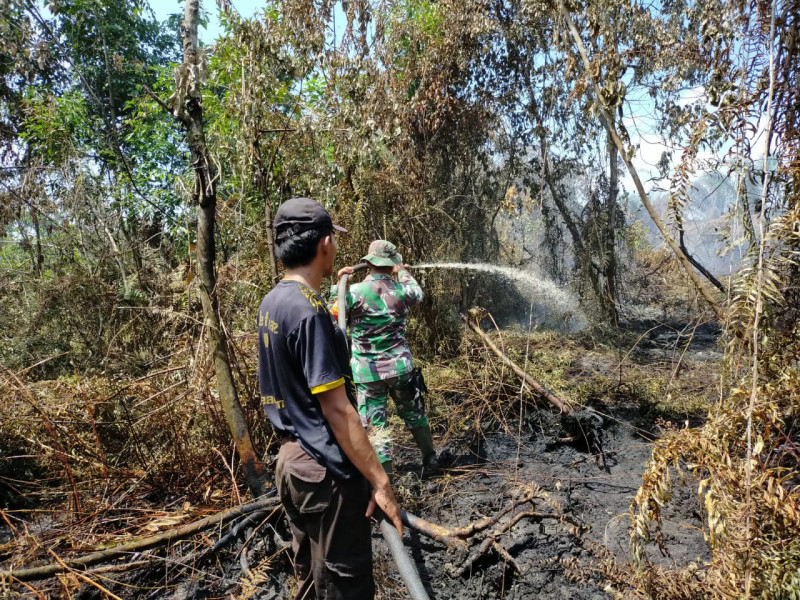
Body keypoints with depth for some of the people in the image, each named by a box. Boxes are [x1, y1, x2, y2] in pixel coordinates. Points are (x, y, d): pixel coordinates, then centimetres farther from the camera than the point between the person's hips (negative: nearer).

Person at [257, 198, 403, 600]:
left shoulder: (272, 302, 6)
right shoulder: (310, 310, -23)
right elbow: (336, 409, -23)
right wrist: (380, 481, -18)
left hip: (293, 461, 9)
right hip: (326, 471, -9)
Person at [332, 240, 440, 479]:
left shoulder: (354, 292, -13)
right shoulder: (401, 290, -4)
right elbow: (417, 293, 20)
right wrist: (404, 273, 34)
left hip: (367, 372, -2)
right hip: (399, 367, 3)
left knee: (374, 424, 5)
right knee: (414, 415, 22)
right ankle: (430, 461, 37)